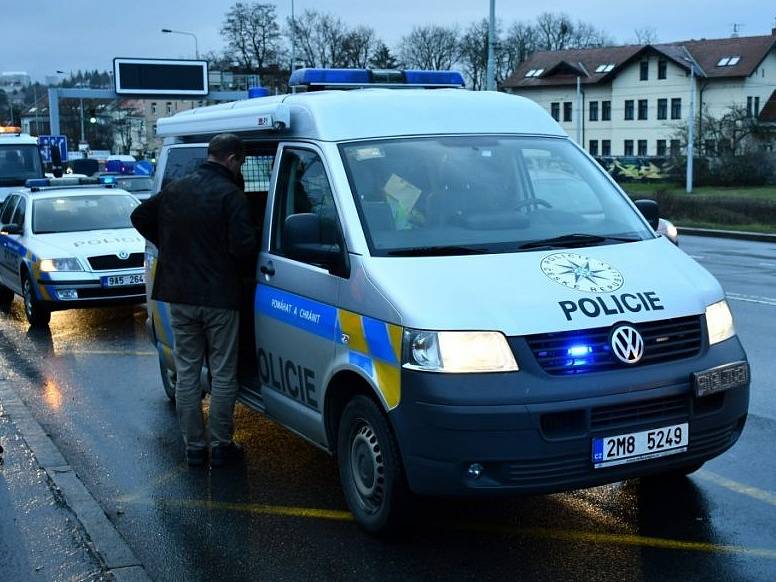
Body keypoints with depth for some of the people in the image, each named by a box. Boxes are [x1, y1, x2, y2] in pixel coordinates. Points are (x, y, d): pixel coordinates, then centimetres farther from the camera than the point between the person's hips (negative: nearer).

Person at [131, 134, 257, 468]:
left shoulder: (176, 190, 6)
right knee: (223, 375, 6)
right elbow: (243, 246, -19)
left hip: (180, 296, 5)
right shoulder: (230, 194, -12)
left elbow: (139, 217, 18)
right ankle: (221, 447, 12)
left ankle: (193, 447, 16)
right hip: (219, 298, -5)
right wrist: (250, 247, 3)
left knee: (187, 373, 12)